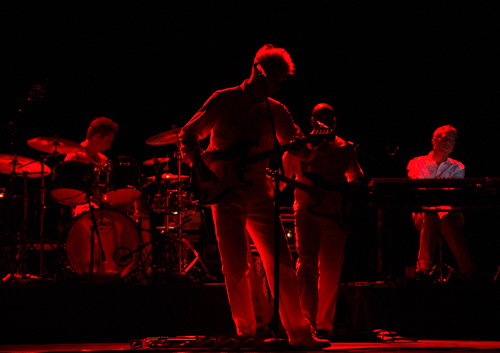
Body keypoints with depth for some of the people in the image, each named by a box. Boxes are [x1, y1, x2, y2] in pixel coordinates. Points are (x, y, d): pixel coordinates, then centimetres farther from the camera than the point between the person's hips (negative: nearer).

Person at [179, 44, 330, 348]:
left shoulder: (276, 111, 10)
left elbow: (297, 147, 14)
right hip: (226, 194, -3)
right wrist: (202, 170, -10)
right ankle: (246, 329, 11)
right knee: (236, 267, -5)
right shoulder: (224, 101, -1)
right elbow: (188, 135, 3)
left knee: (281, 263, -6)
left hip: (259, 194, 3)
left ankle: (299, 332, -5)